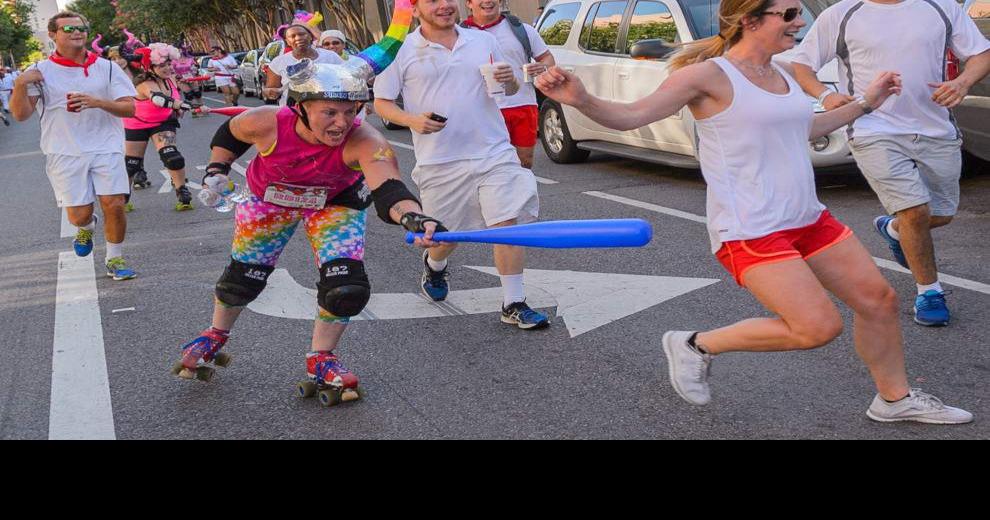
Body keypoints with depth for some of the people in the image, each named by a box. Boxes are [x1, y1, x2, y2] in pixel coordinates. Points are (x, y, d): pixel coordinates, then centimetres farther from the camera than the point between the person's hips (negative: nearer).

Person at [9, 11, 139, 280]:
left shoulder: (106, 68, 5)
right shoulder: (41, 72, 2)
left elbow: (129, 108, -1)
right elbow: (20, 114, -4)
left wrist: (98, 102, -18)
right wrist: (20, 85, -21)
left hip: (106, 147, 1)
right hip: (65, 153, -1)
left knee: (114, 205, -9)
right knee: (79, 215, -4)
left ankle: (115, 260, 14)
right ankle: (87, 227, 35)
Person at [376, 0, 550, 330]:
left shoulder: (484, 41, 9)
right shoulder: (403, 52, 0)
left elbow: (511, 90, 20)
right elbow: (381, 101, 3)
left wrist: (510, 80, -5)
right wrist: (412, 120, -16)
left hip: (495, 154, 2)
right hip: (440, 163, -2)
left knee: (508, 225, -8)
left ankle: (514, 305, 2)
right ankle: (434, 266, 47)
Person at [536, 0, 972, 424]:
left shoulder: (781, 74, 11)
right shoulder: (710, 74, -14)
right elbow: (630, 117, -17)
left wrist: (864, 103, 31)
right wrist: (582, 100, -36)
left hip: (808, 219, 9)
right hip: (749, 231, -9)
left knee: (879, 299, 10)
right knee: (818, 328, -15)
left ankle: (896, 398, 34)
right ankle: (697, 345, 5)